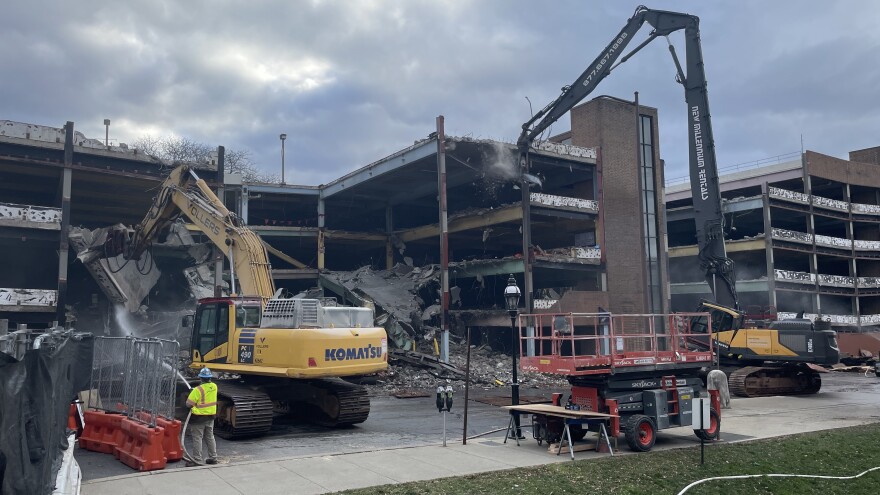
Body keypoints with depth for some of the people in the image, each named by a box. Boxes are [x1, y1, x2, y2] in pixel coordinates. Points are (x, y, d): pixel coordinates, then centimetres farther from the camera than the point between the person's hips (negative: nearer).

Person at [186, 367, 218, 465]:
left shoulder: (198, 390, -21)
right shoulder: (214, 386, -2)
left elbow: (188, 404, -19)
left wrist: (194, 404, 1)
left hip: (199, 417, -6)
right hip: (211, 416, 6)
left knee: (197, 438, 2)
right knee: (210, 437, 17)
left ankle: (197, 460, 4)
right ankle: (213, 458, 22)